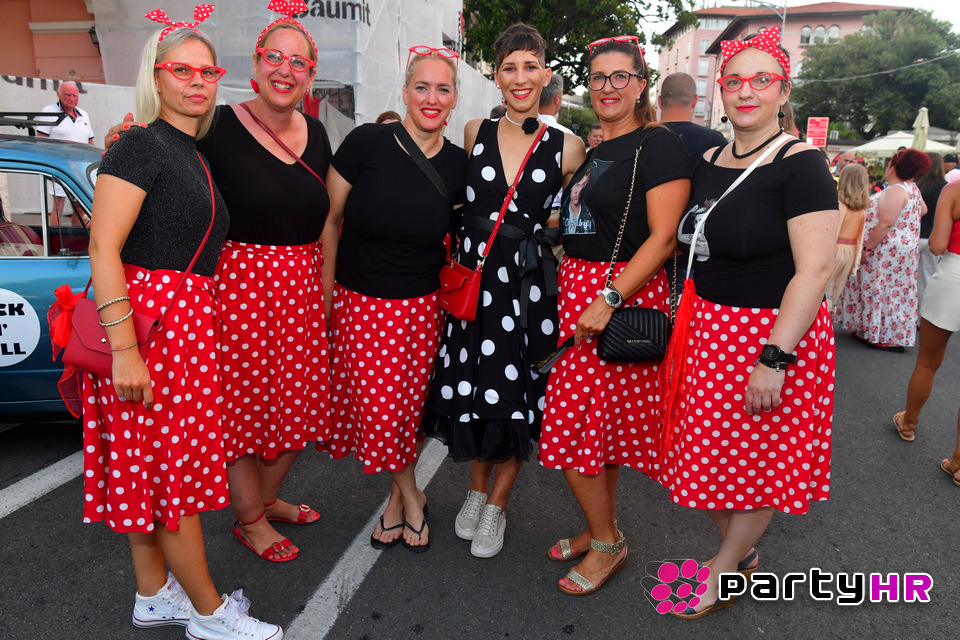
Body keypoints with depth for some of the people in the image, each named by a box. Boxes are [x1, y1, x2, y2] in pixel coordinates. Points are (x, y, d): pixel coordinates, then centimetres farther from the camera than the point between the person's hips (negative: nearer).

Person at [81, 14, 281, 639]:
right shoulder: (143, 146, -9)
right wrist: (123, 348, -23)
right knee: (177, 466, 1)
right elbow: (103, 247, -17)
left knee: (150, 463, 16)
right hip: (148, 315, -9)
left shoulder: (196, 157, 17)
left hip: (189, 319, 9)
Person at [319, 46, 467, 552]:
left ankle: (396, 497, 34)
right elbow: (328, 219, -2)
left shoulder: (457, 164, 0)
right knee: (379, 409, -2)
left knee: (409, 406, 8)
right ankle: (410, 496, 26)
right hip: (359, 302, -2)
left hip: (422, 306, 2)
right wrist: (325, 293, -2)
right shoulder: (366, 143, -9)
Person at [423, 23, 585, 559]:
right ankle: (477, 489, 34)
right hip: (473, 275, 2)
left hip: (531, 283, -2)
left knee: (518, 394, 4)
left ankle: (497, 505, 26)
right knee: (471, 389, 9)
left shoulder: (568, 148, -1)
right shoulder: (475, 134, 5)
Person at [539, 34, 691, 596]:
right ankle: (603, 529, 31)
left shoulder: (658, 145, -8)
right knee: (603, 421, 14)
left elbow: (662, 237, -16)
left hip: (625, 296, -7)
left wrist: (610, 299, -23)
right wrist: (574, 292, 11)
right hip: (580, 292, 8)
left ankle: (607, 543, 16)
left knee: (576, 425, -4)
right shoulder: (593, 150, 16)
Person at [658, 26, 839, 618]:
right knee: (713, 454, 15)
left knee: (761, 460, 9)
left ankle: (724, 566, 28)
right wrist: (688, 322, 10)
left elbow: (815, 269, -21)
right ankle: (741, 554, 37)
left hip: (776, 333, -7)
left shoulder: (800, 165, -14)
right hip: (709, 328, 7)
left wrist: (774, 359, -25)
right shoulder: (709, 162, 7)